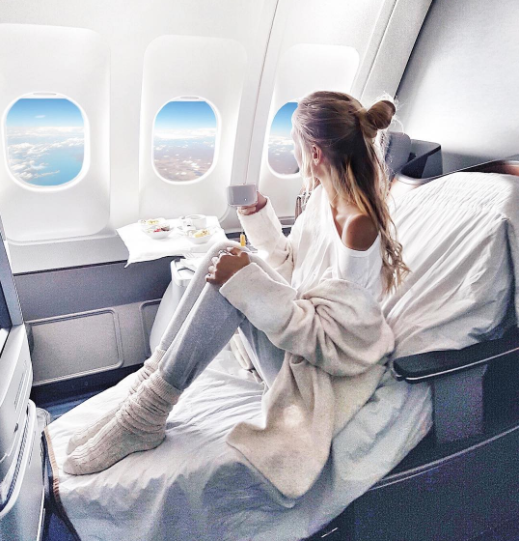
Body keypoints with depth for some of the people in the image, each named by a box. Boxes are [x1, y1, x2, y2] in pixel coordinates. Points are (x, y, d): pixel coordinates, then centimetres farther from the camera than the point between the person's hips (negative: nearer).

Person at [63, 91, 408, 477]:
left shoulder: (358, 229, -26)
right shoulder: (325, 197, 1)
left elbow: (325, 339, -27)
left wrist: (246, 280, -29)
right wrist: (258, 212, 5)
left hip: (318, 371, -8)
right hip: (303, 339, 8)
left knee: (233, 276, -27)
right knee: (225, 257, -11)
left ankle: (146, 416, -14)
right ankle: (148, 386, -9)